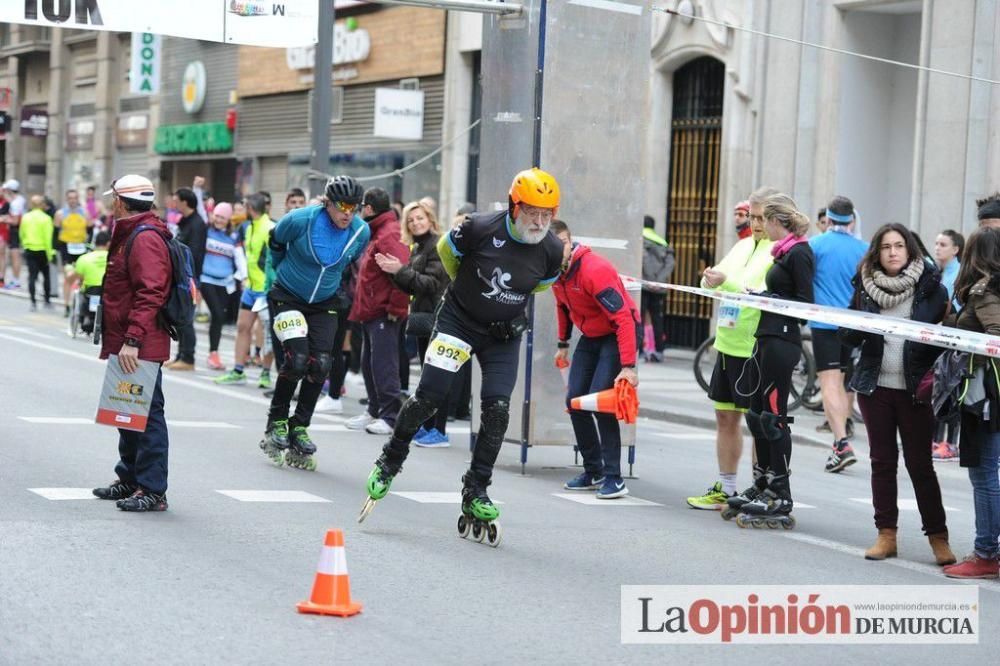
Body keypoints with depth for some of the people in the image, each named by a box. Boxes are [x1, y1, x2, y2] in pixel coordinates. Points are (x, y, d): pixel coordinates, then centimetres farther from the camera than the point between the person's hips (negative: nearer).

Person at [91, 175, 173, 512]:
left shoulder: (145, 239, -16)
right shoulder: (130, 235, 19)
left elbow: (149, 294, -25)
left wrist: (132, 340, -29)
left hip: (140, 348, -11)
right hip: (125, 344, 11)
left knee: (146, 415, -8)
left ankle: (153, 490, -6)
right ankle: (130, 479, 30)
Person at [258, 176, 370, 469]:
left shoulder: (361, 231, -12)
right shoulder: (301, 220, -22)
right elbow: (276, 241, 1)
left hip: (324, 303, 4)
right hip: (287, 297, -4)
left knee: (321, 364, -8)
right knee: (296, 358, -19)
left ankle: (299, 428, 9)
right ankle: (276, 422, 1)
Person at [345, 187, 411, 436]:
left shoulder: (389, 236, -15)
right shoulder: (375, 234, 18)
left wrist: (396, 308, -21)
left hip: (384, 313, -11)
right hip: (370, 312, 11)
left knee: (383, 364, -9)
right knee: (368, 363, 16)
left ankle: (390, 416, -6)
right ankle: (374, 410, 26)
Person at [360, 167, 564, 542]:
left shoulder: (551, 251, -13)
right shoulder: (481, 228, -21)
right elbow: (446, 249, 1)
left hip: (504, 335, 2)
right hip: (459, 321, -2)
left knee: (497, 410, -8)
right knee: (428, 397, -7)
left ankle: (475, 493, 5)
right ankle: (389, 463, 15)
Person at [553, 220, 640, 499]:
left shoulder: (594, 270, -29)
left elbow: (624, 318, -31)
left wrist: (628, 366, -35)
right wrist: (563, 344, 22)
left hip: (618, 335, -8)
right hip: (590, 337, 8)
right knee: (575, 401, 4)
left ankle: (614, 478, -12)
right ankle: (593, 471, 16)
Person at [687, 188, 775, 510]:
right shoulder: (744, 245, 15)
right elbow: (715, 283, 16)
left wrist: (727, 282, -28)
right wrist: (710, 279, -8)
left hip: (757, 349, -8)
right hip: (729, 343, 8)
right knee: (726, 416, 13)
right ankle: (725, 490, 23)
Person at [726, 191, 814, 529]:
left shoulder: (798, 254, -12)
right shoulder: (784, 251, 16)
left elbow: (805, 304, -15)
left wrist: (766, 298, -14)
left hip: (782, 341, -10)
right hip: (768, 337, 10)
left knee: (773, 416, -7)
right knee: (757, 414, 14)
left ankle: (781, 499, -3)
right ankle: (763, 485, 24)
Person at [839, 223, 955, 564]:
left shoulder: (930, 287, -3)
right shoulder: (865, 286, 6)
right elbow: (847, 334, 8)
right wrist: (861, 327, -14)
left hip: (915, 389, -3)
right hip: (875, 386, 3)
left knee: (920, 463, -1)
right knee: (882, 462, 7)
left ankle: (938, 537, 8)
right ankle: (886, 535, 14)